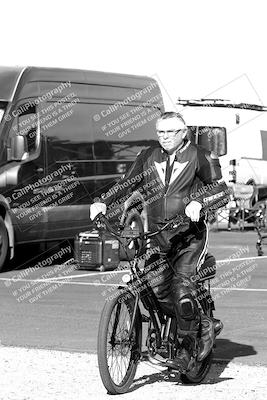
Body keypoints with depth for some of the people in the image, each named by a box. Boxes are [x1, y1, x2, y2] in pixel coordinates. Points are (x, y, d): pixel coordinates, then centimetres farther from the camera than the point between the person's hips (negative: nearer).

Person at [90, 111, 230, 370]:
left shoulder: (199, 157, -1)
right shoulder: (148, 157, 10)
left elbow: (221, 191, -6)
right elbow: (126, 184, 10)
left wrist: (199, 203, -25)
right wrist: (103, 203, -6)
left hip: (188, 234, -5)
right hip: (157, 235, 5)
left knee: (182, 288, -19)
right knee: (158, 291, -3)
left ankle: (186, 348, 0)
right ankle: (205, 325, 19)